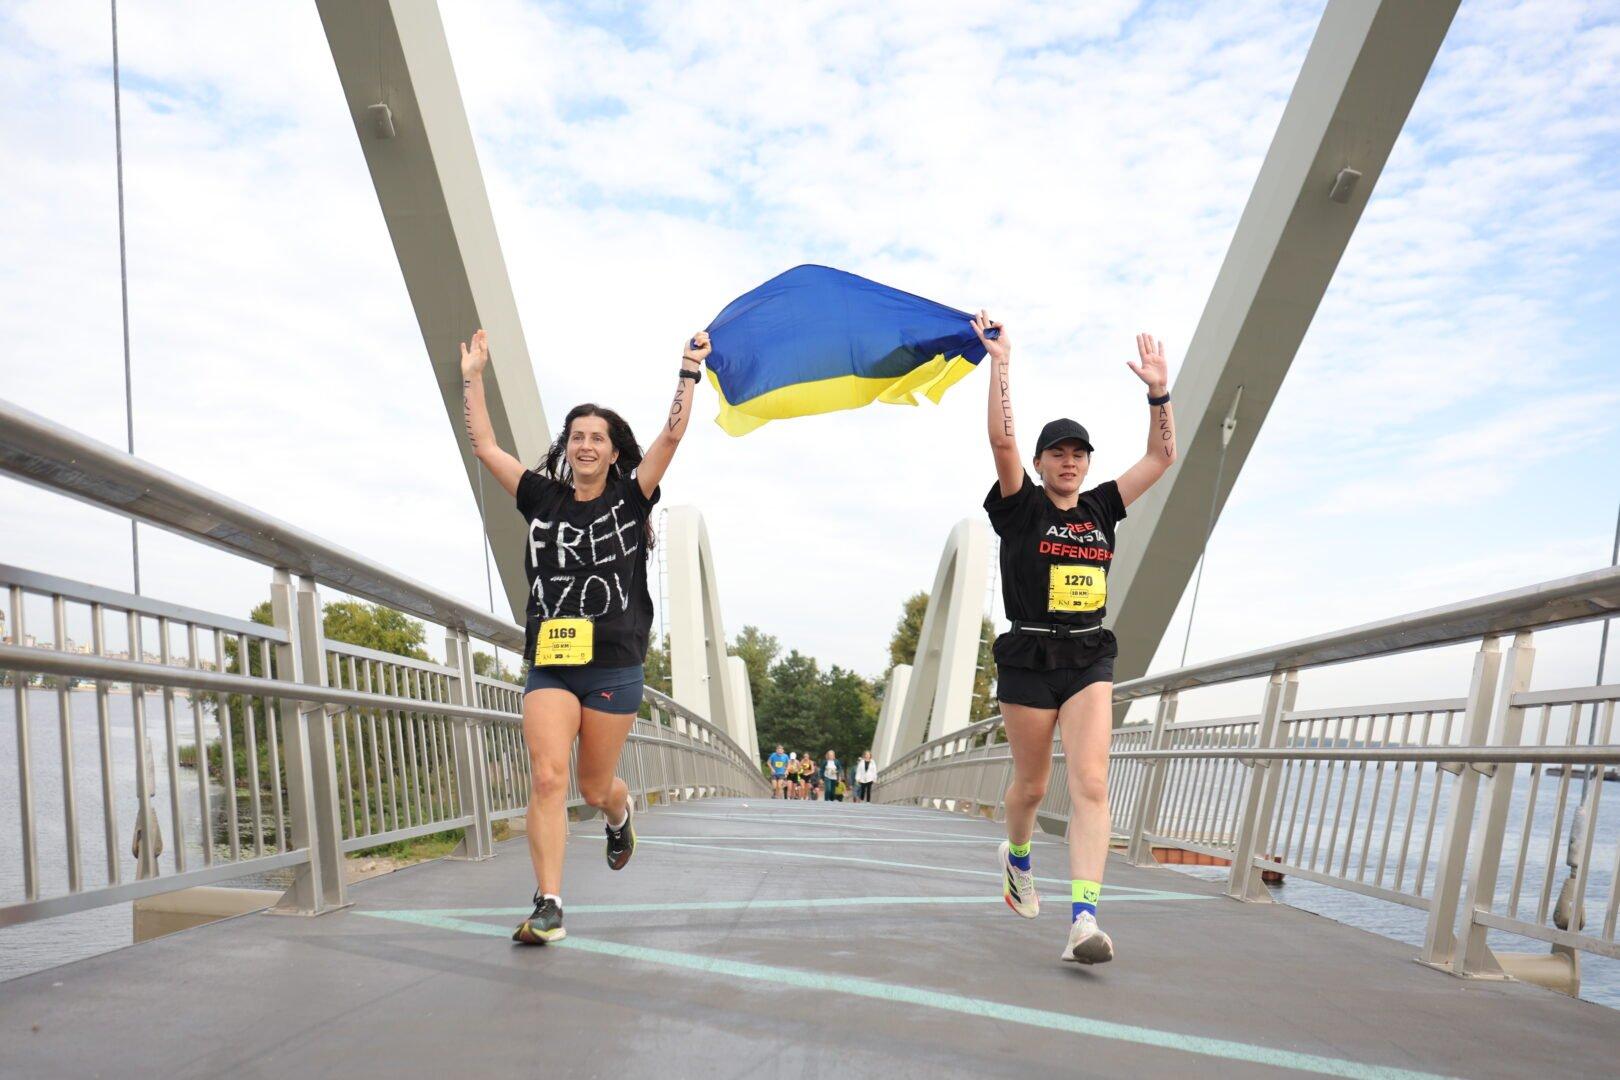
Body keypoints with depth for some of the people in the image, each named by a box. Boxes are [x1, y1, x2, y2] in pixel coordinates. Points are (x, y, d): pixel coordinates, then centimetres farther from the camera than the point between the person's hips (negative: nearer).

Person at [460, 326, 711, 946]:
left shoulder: (629, 499, 4)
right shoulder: (544, 499, 9)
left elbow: (671, 434, -7)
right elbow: (484, 445, 9)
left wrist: (689, 371, -10)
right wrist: (473, 377, 9)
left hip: (614, 667, -1)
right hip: (549, 665, 1)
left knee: (595, 788, 9)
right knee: (546, 777, -14)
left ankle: (620, 815, 46)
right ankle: (548, 907, -10)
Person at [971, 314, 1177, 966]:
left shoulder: (1101, 508, 10)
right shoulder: (1020, 508, -2)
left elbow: (1161, 456, 9)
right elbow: (1001, 441, -17)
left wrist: (1159, 391, 0)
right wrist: (1000, 363, -20)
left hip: (1089, 659, 3)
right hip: (1029, 659, -3)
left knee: (1091, 784, -12)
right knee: (1032, 783, 11)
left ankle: (1084, 922, -17)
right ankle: (1017, 857, 43)